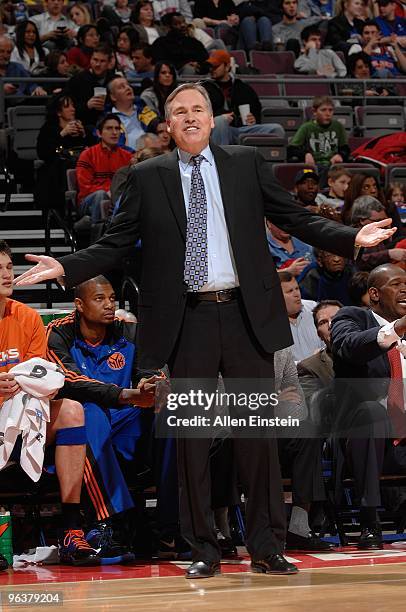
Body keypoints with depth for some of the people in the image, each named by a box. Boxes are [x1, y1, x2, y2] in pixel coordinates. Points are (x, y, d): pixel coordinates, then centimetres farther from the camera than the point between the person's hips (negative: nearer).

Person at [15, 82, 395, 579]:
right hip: (187, 322, 0)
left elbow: (297, 219, 8)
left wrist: (352, 238, -5)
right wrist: (66, 268, -8)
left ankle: (266, 548, 12)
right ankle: (203, 550, 14)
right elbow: (115, 244, 6)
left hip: (246, 315, 0)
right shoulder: (147, 178, 8)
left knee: (258, 433, 3)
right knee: (192, 436, 4)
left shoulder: (246, 164, 9)